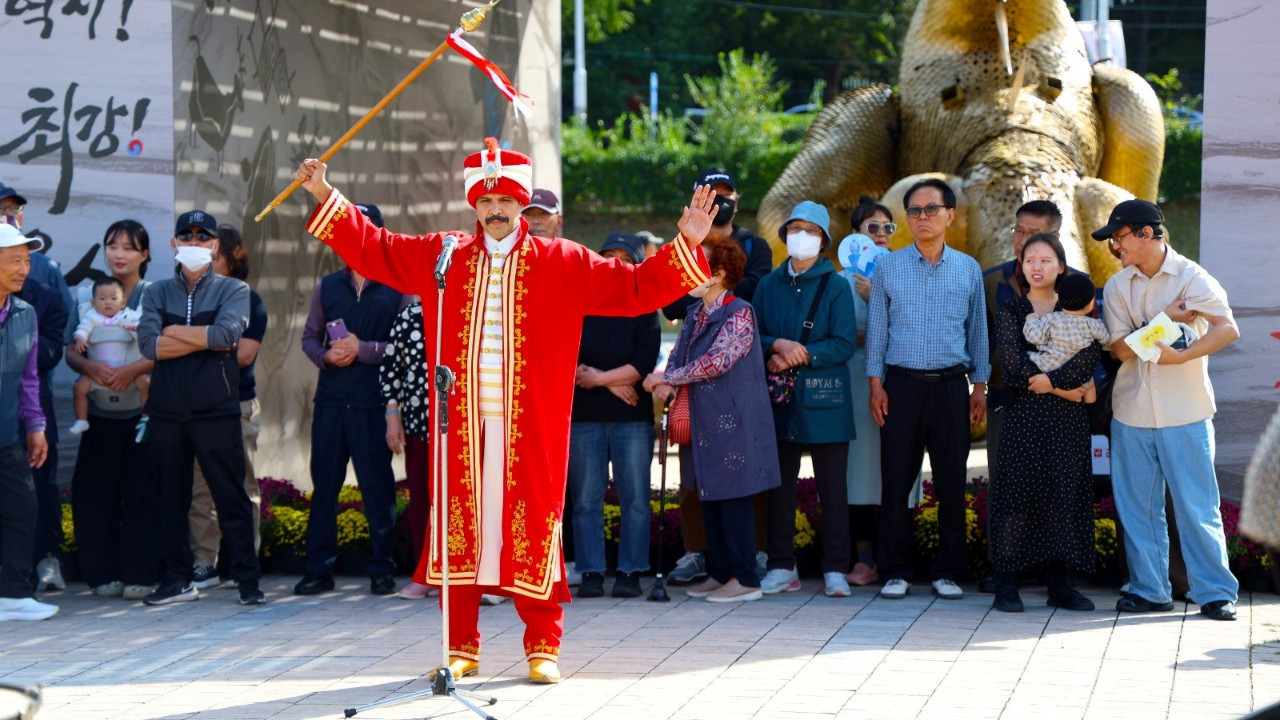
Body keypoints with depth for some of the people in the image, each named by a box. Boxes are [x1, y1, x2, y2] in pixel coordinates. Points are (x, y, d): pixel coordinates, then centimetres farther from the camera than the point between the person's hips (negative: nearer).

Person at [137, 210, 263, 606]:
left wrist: (175, 332, -4)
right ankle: (178, 579, 14)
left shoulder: (233, 290, 6)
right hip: (166, 410, 3)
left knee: (231, 496, -3)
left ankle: (247, 579, 1)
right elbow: (148, 344, -5)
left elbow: (226, 333, -14)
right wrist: (205, 340, -8)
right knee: (172, 497, 6)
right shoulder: (157, 293, 12)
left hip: (216, 410, -3)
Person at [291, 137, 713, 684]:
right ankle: (462, 646, 13)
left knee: (531, 528, -1)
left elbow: (635, 288, 4)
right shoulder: (441, 256, 11)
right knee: (459, 527, 3)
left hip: (529, 428, -2)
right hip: (461, 424, 2)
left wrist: (686, 244, -4)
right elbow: (372, 250, 18)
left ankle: (543, 647, 9)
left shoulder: (561, 264, 5)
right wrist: (326, 197, 16)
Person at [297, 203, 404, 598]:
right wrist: (326, 356, -2)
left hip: (373, 402, -3)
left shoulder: (396, 288, 4)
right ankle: (318, 569, 8)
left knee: (377, 486, -1)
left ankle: (381, 569, 7)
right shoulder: (327, 287, 16)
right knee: (324, 483, 3)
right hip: (331, 400, 3)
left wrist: (362, 350, -12)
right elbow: (309, 336, 18)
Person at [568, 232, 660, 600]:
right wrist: (614, 383, -8)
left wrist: (597, 377, -8)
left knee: (635, 498, -2)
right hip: (583, 417, 1)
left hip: (632, 418, -1)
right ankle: (591, 573, 4)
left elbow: (644, 363, -5)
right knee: (585, 500, 0)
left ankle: (630, 573, 3)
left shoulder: (643, 309, 7)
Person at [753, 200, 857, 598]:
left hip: (825, 401, -3)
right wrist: (778, 346, -11)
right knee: (780, 486, 5)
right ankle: (781, 567, 12)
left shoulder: (836, 287, 2)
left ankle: (835, 570, 3)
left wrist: (799, 355, -14)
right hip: (780, 401, 3)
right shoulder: (769, 285, 13)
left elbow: (845, 344, -5)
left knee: (833, 487, -1)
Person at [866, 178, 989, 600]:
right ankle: (895, 571, 6)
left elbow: (978, 331, 13)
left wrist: (979, 386, 7)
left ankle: (948, 572, 11)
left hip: (951, 386, 1)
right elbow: (876, 328, 7)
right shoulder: (889, 268, 6)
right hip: (902, 384, -1)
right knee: (896, 479, -2)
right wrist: (875, 383, 0)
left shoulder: (968, 269, 9)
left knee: (952, 482, 2)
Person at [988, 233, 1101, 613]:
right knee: (1018, 491, -4)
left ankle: (1060, 584, 7)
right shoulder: (1011, 310, 7)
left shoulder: (1075, 308, 9)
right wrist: (1062, 390, -13)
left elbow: (1091, 350, -8)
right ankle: (1007, 584, -1)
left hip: (1069, 414, 1)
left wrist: (1052, 379, -18)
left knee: (1065, 492, 2)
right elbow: (1014, 359, -7)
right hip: (1024, 411, -1)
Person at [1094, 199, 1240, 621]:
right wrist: (1163, 321, -14)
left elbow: (1228, 329, -18)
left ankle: (1215, 592, 4)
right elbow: (1121, 349, -2)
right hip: (1132, 409, 4)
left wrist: (1181, 356, -29)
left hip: (1185, 412, -4)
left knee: (1196, 505, -3)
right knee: (1137, 506, 6)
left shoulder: (1191, 278, -5)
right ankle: (1149, 589, 16)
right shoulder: (1118, 286, 8)